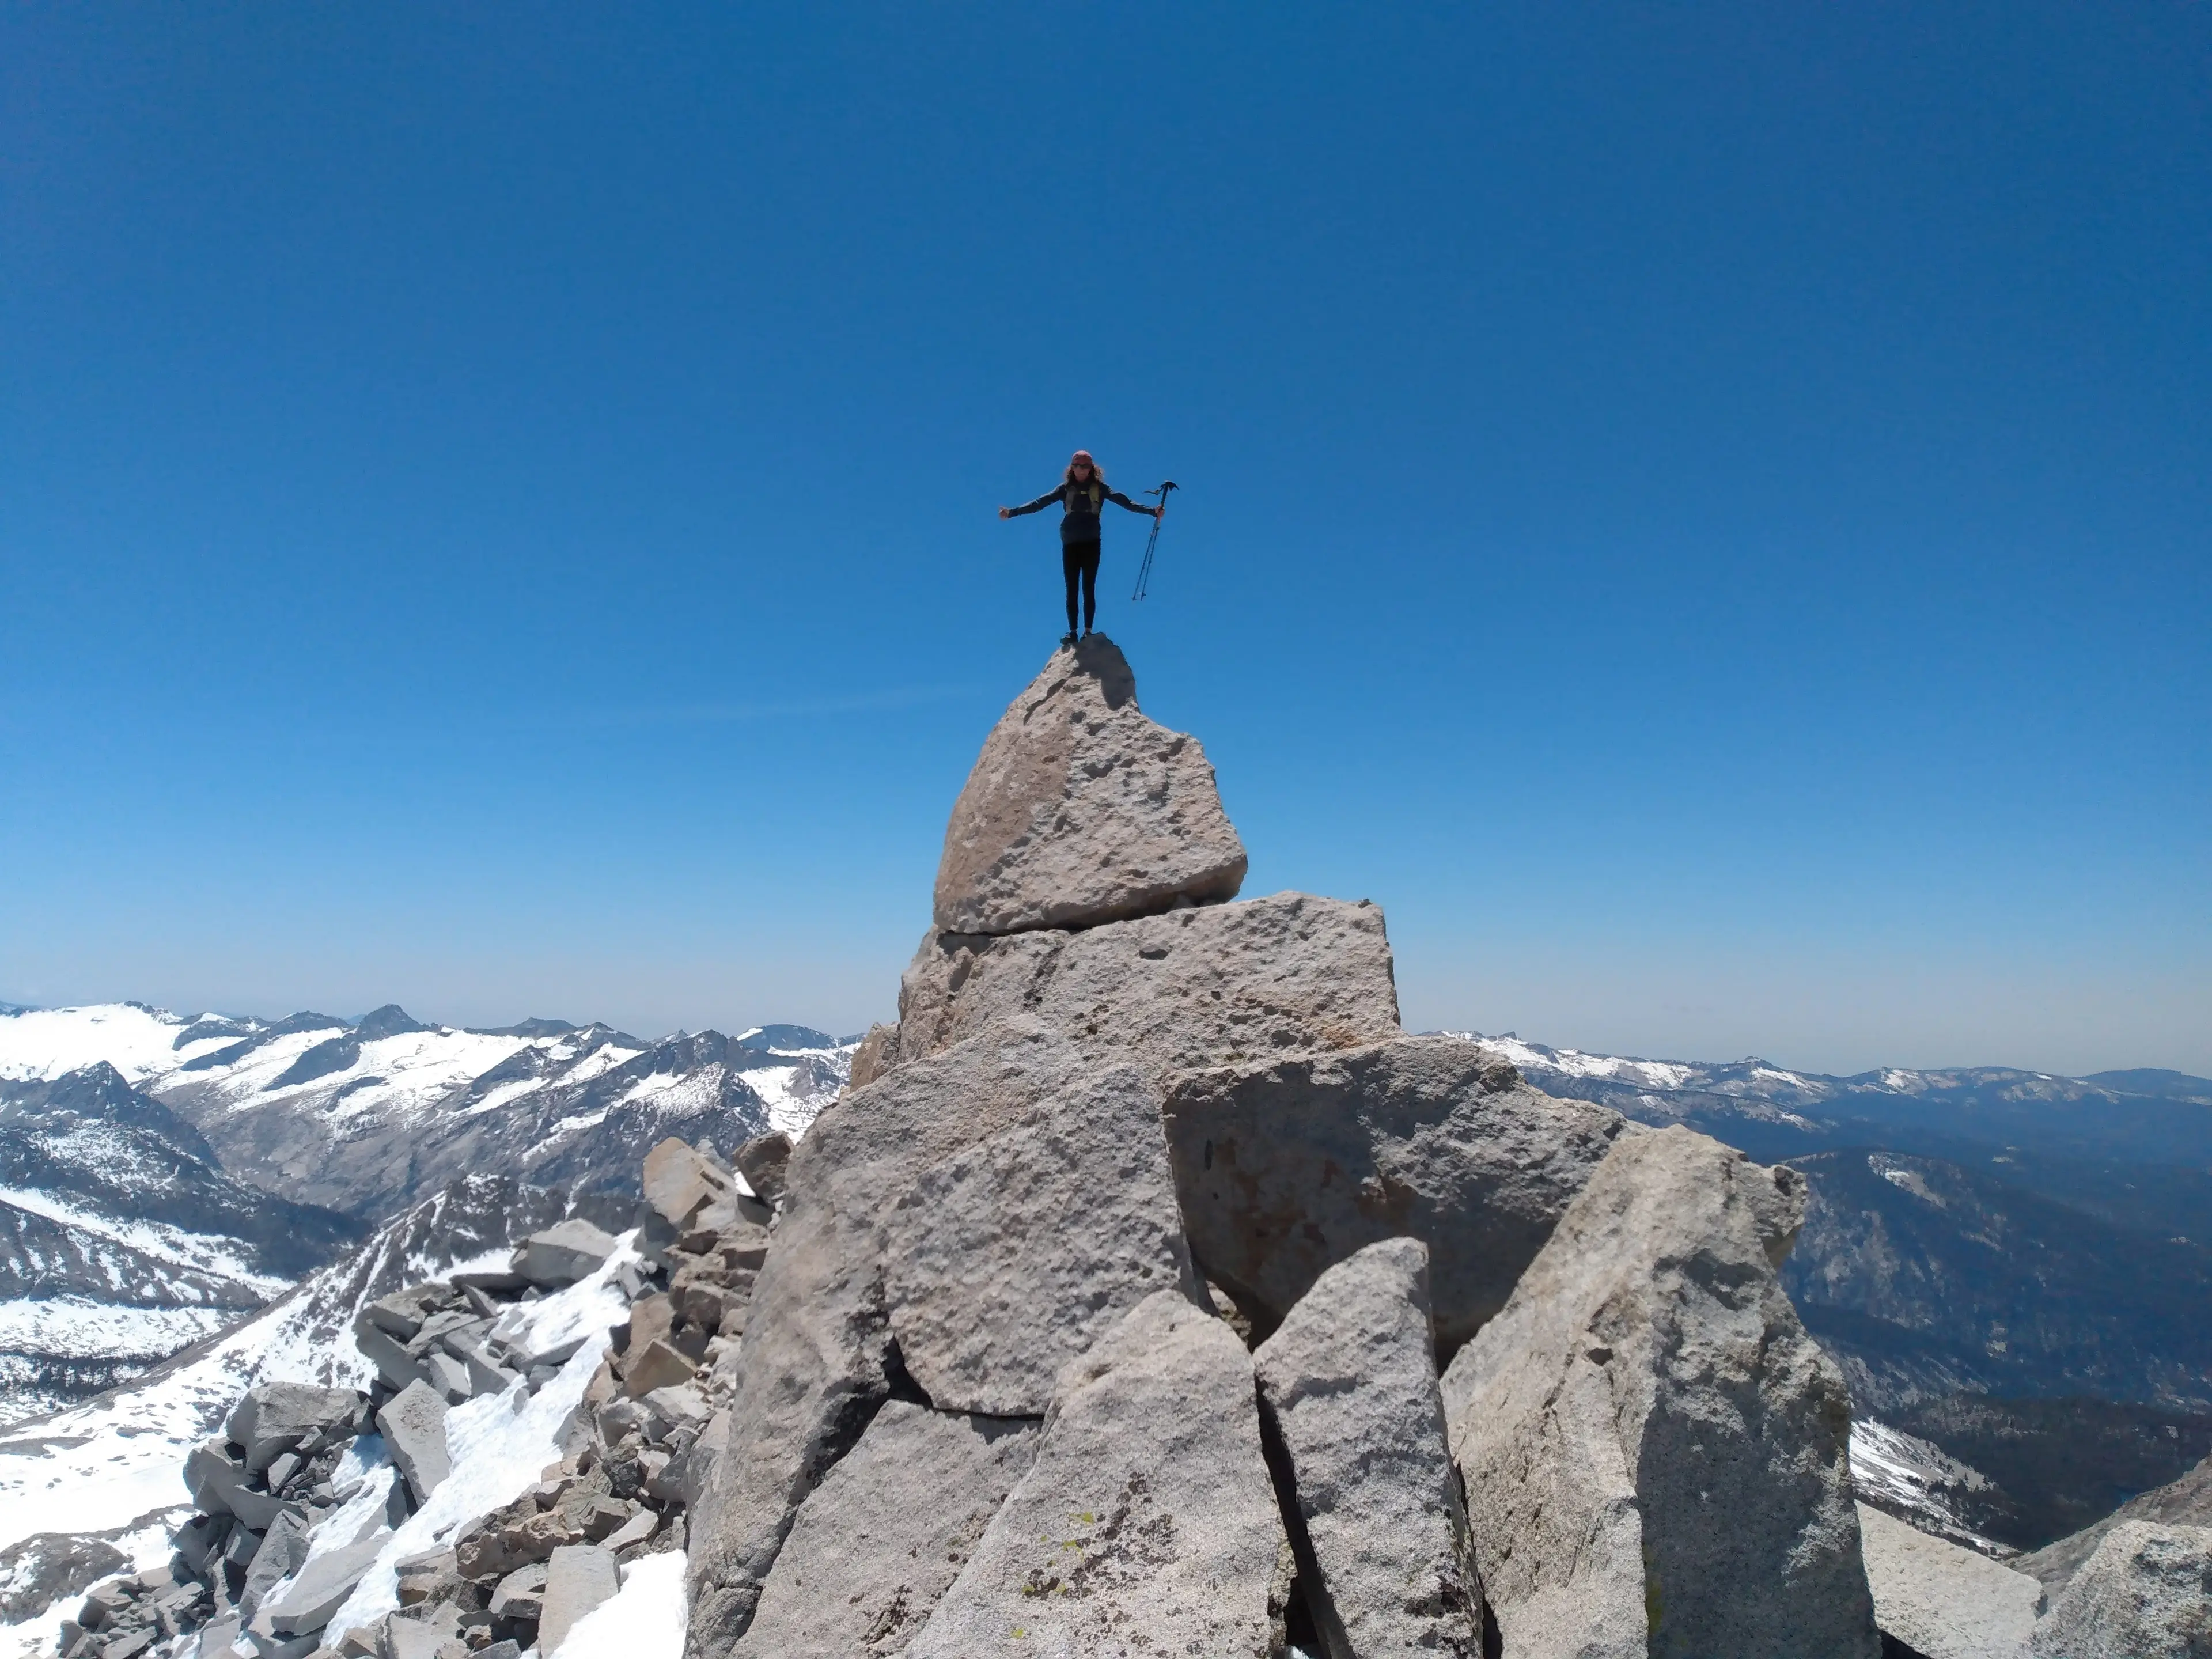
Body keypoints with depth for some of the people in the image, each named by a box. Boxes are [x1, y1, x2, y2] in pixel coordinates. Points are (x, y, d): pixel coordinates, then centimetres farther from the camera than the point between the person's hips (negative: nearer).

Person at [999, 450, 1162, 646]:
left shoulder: (1099, 488, 4)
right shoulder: (1066, 489, 7)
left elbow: (1124, 501, -3)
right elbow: (1040, 502, 2)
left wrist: (1152, 511, -13)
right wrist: (1013, 512, -6)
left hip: (1091, 542, -1)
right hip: (1070, 543, 1)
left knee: (1089, 588, -3)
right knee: (1071, 589, -1)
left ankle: (1088, 631, -2)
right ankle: (1072, 632, 0)